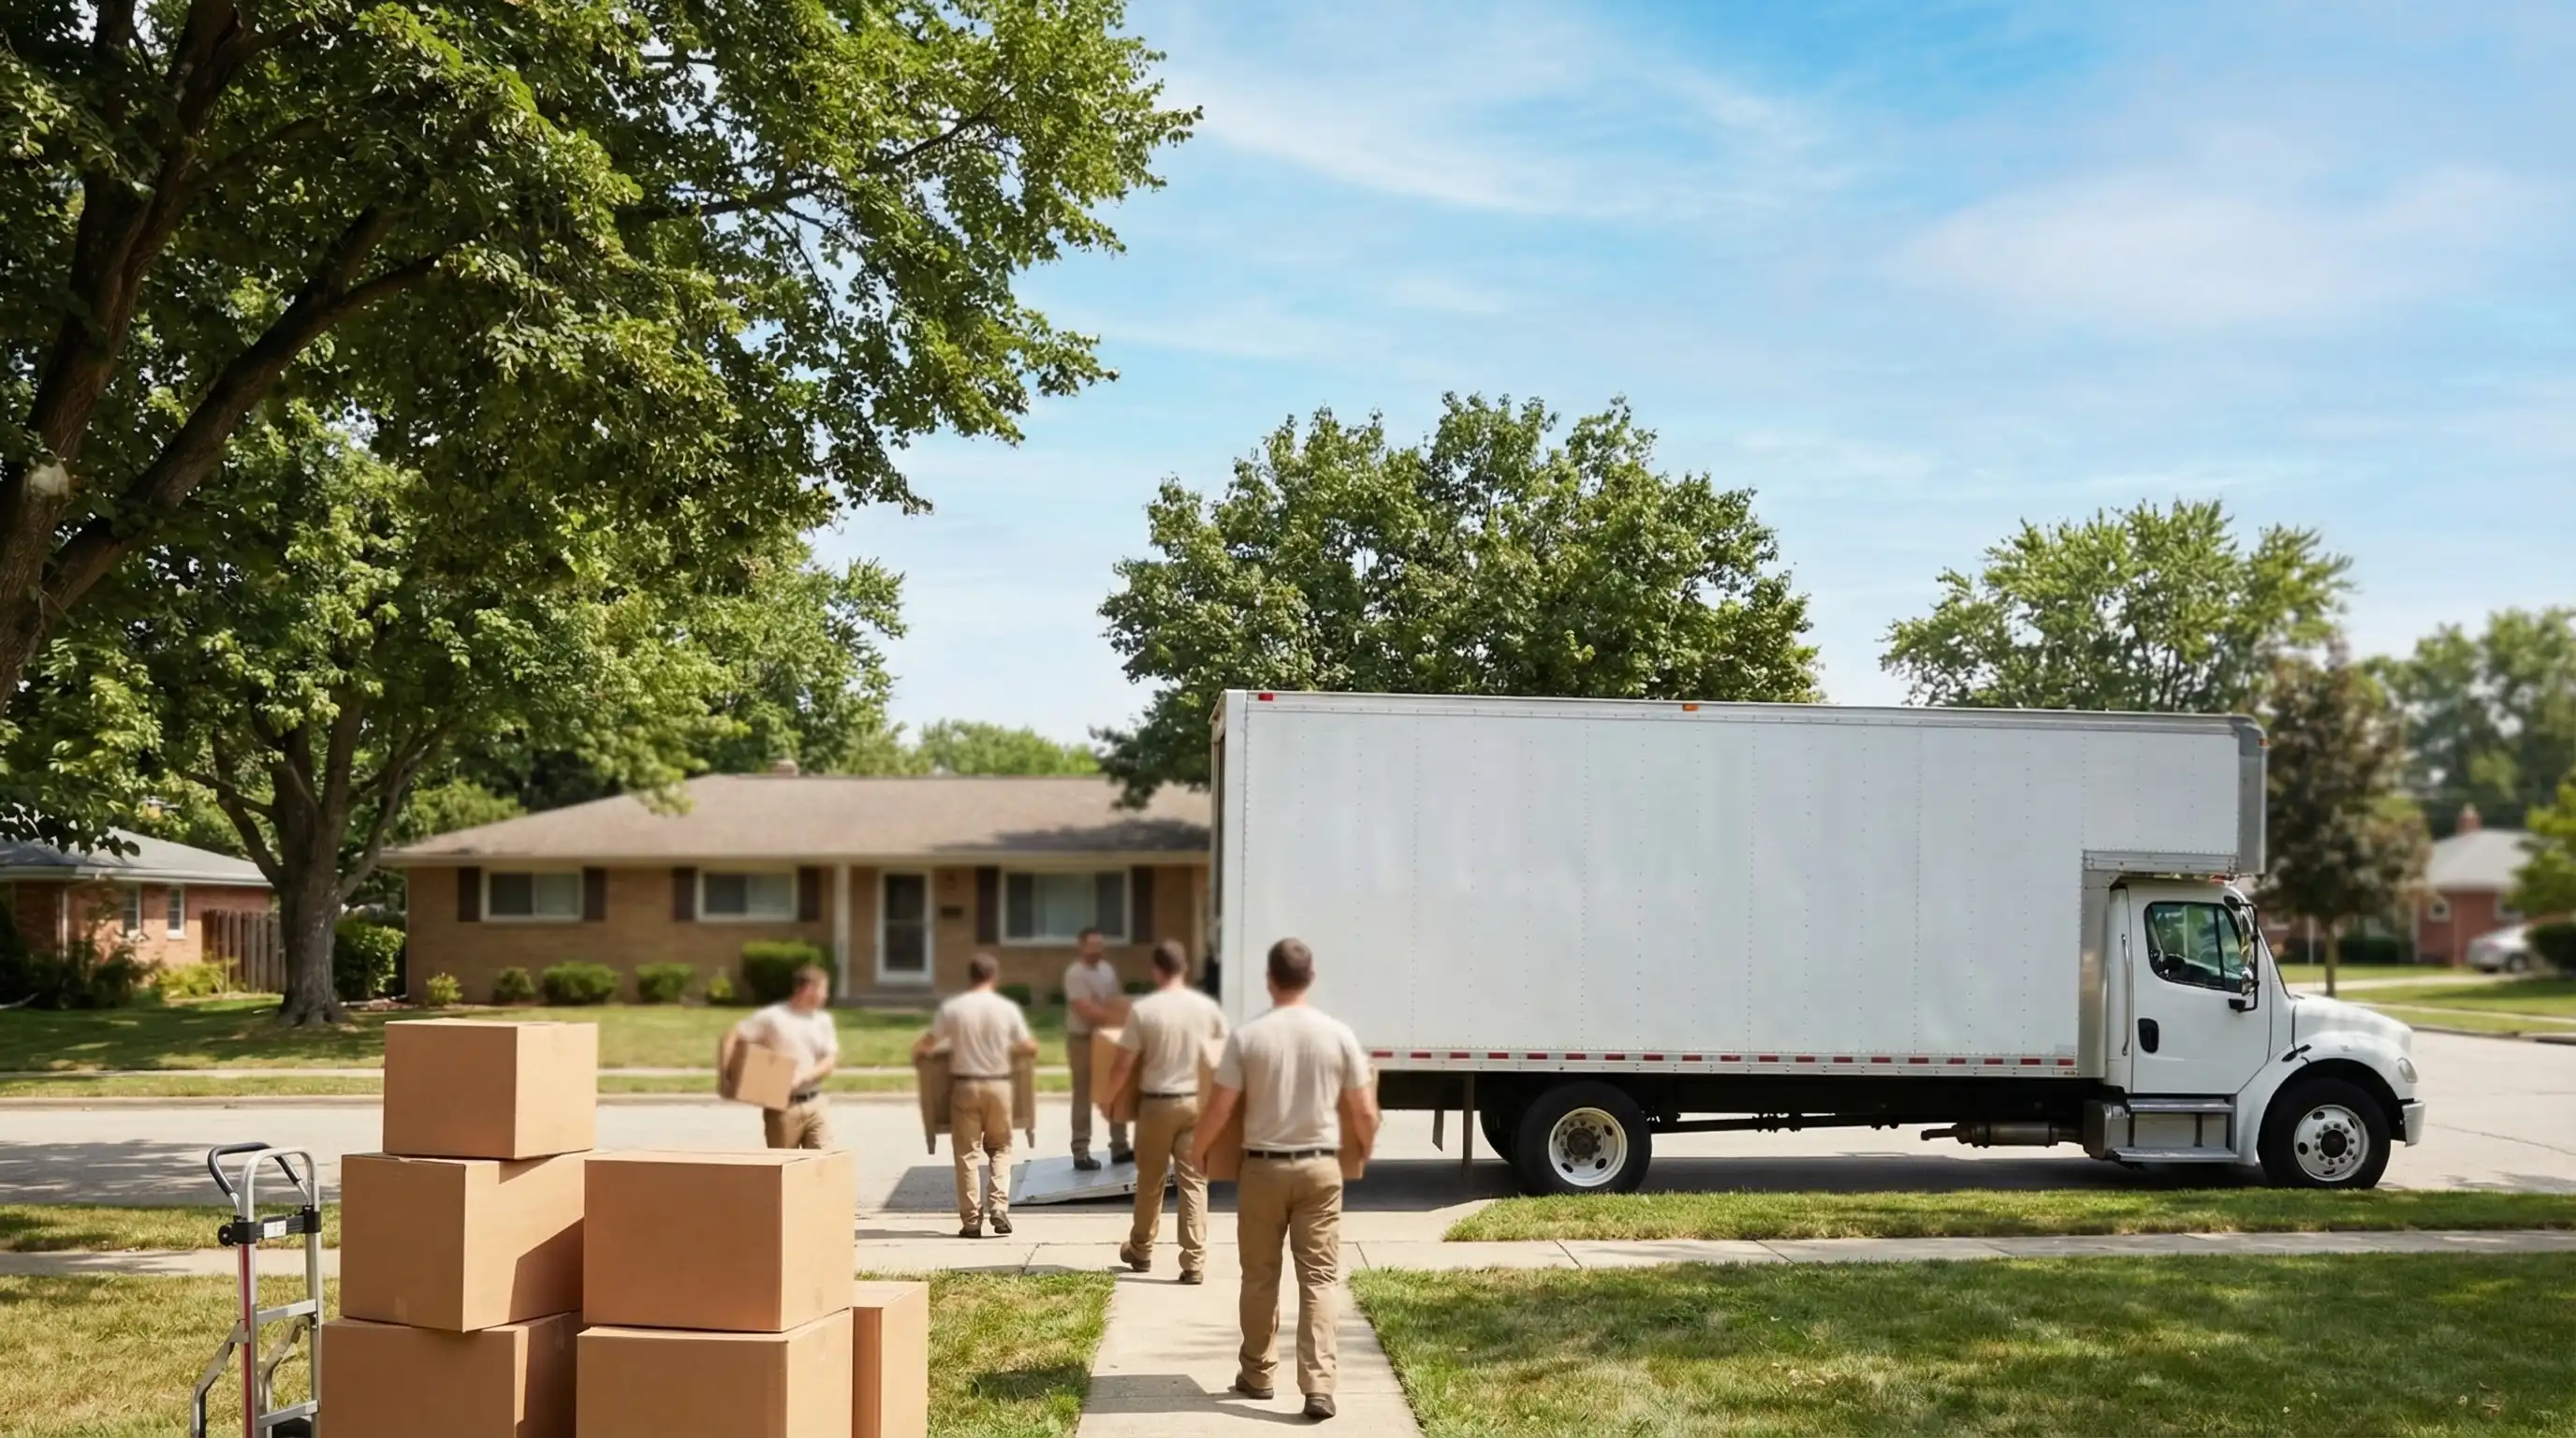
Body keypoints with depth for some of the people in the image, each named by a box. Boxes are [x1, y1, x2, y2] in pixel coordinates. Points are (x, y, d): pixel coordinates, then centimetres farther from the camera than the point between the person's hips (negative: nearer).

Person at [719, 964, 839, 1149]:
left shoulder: (823, 1020, 9)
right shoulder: (773, 1017, -5)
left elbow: (830, 1061, 3)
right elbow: (733, 1035, -6)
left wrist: (803, 1077, -14)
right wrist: (726, 1068, -19)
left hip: (814, 1105, 4)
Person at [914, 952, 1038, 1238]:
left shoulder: (952, 1008, -6)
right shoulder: (1007, 1008, -4)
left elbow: (926, 1045, -2)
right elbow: (1030, 1046, 3)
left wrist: (918, 1051, 21)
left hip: (965, 1085, -1)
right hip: (998, 1084, 1)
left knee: (966, 1152, 6)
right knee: (999, 1148, 16)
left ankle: (971, 1219, 4)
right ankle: (999, 1206, 0)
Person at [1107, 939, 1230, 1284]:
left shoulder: (1143, 1009, -11)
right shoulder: (1208, 1008, -1)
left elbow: (1124, 1065, -9)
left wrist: (1108, 1097, 7)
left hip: (1156, 1103, -2)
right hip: (1196, 1102, 2)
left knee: (1149, 1181, 14)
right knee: (1194, 1182, 3)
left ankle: (1140, 1250, 30)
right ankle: (1194, 1263, -1)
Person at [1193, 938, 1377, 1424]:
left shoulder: (1247, 1036, -8)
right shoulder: (1338, 1034, -4)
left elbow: (1219, 1110, -6)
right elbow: (1365, 1112, 0)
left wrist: (1198, 1149, 13)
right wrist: (1365, 1148, 21)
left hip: (1263, 1167, 0)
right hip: (1320, 1168, 0)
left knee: (1260, 1278, 13)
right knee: (1318, 1279, 3)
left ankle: (1257, 1375, 24)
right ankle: (1319, 1385, -4)